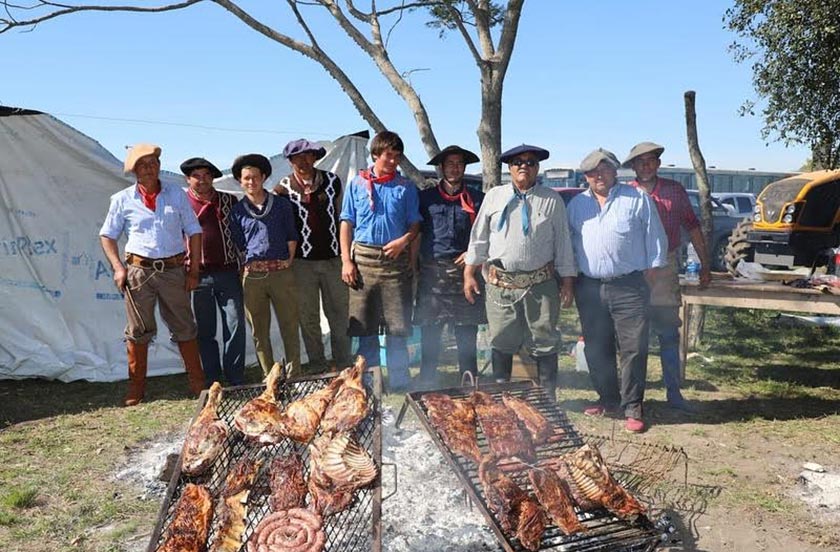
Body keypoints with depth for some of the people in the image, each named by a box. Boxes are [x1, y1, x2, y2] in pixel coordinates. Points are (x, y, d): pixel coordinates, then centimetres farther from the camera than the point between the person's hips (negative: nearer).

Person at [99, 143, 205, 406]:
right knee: (138, 330, 4)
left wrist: (193, 271, 2)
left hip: (173, 270, 1)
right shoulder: (123, 200, 6)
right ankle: (136, 388, 14)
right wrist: (118, 267, -2)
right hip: (139, 271, 0)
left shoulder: (177, 194, 8)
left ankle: (198, 383, 16)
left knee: (184, 327, 6)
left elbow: (194, 232, 8)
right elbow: (107, 235, 11)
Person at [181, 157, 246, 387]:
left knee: (235, 326, -1)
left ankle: (237, 381, 9)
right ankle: (213, 382, 16)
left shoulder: (229, 200, 10)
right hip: (198, 274, -1)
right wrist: (184, 265, -2)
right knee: (205, 331, 6)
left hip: (228, 271, 1)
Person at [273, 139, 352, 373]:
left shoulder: (332, 181, 7)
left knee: (339, 313, 6)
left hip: (333, 257, 2)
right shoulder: (284, 187, 0)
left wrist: (345, 252, 12)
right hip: (302, 260, -1)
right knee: (308, 317, 5)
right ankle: (317, 366, 16)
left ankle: (344, 364, 16)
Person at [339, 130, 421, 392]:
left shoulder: (406, 186, 8)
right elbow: (347, 223, 8)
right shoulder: (357, 183, 8)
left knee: (397, 326, 0)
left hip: (395, 259, 0)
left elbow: (415, 223, 9)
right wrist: (346, 260, -1)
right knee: (364, 324, 6)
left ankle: (399, 381, 10)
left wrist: (404, 240, -12)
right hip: (363, 258, 1)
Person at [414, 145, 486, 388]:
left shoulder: (476, 199, 10)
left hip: (464, 270, 0)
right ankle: (426, 381, 14)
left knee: (467, 332, 3)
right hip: (432, 270, 0)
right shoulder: (426, 197, 9)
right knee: (430, 331, 2)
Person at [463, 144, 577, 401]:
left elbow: (563, 242, 5)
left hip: (541, 285, -1)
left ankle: (548, 397, 20)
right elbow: (478, 238, 9)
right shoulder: (494, 197, 7)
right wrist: (469, 274, 5)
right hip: (500, 283, 1)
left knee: (544, 343, 6)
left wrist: (567, 280, 2)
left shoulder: (552, 200, 4)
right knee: (501, 343, 10)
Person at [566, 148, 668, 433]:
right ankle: (608, 398, 27)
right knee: (597, 349, 11)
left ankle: (632, 407, 7)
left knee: (633, 349, -3)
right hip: (589, 288, 4)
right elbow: (569, 243, 17)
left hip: (629, 288, -3)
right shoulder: (577, 204, 12)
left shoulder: (637, 199, 1)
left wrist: (651, 270, -1)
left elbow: (655, 239, 3)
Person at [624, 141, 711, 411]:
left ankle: (673, 392, 17)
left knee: (669, 333, 7)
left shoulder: (674, 190, 5)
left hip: (666, 269, 1)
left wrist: (705, 264, 10)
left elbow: (692, 226, 11)